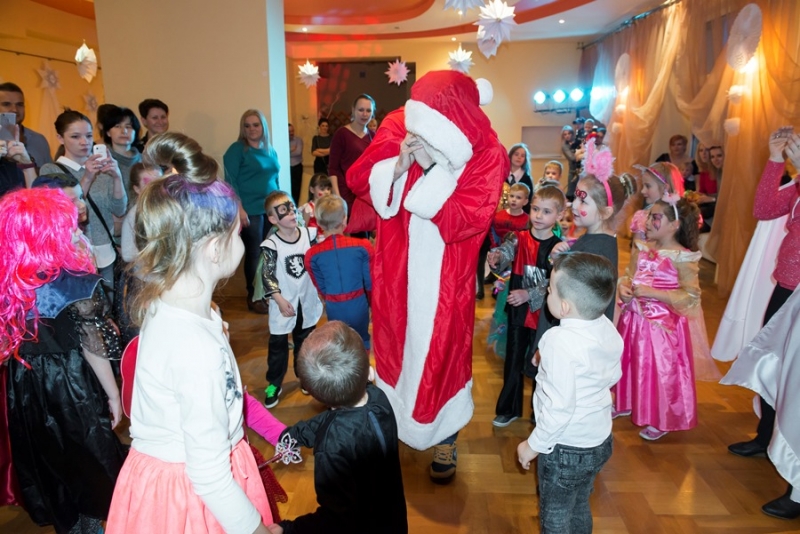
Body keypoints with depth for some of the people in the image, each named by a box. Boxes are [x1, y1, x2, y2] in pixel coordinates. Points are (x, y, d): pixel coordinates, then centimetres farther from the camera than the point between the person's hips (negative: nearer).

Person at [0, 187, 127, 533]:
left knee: (46, 457, 24)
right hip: (70, 385, -5)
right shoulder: (73, 284, -22)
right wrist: (113, 394, -4)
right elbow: (93, 347, -16)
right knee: (88, 456, 17)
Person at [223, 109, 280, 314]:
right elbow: (230, 181, -10)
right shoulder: (237, 149, -4)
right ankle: (254, 297, 13)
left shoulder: (270, 151, 14)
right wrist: (239, 209, -17)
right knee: (254, 254, 1)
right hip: (250, 211, -6)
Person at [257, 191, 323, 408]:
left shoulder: (309, 234, -7)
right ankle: (274, 384, 26)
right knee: (278, 345, 9)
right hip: (284, 304, -3)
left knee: (305, 341, 20)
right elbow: (267, 277, -14)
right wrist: (280, 300, -18)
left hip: (307, 301, 3)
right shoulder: (270, 245, -17)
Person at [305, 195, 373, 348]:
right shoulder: (362, 246, -14)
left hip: (334, 308, 1)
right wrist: (371, 302, 15)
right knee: (362, 343, 22)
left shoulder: (313, 254, -11)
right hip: (358, 305, 0)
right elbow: (370, 282, -5)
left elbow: (322, 288, 0)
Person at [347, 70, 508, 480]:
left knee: (440, 351, 9)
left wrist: (429, 166, -27)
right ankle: (389, 420, 45)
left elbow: (466, 219, -23)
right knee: (392, 342, 19)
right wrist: (398, 166, -25)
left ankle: (444, 437, 34)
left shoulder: (486, 155, -17)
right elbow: (358, 180, -7)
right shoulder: (399, 127, -9)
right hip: (397, 267, 3)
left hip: (444, 276, -3)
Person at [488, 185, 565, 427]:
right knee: (513, 361, 13)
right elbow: (505, 252, -19)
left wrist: (529, 294, -22)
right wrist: (496, 258, -41)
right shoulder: (518, 238, -2)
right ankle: (508, 409, 29)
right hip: (518, 312, 2)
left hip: (544, 314, -2)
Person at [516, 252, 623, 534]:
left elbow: (560, 408, -28)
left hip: (566, 448, -7)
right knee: (580, 510, 26)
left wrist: (534, 445, -16)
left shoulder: (561, 342, -30)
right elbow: (613, 376, 9)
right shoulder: (608, 328, -6)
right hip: (599, 440, 8)